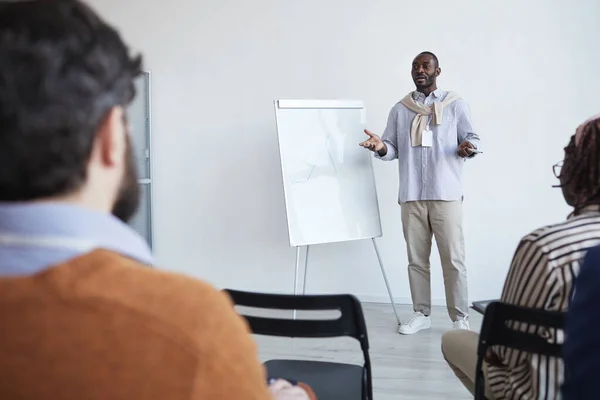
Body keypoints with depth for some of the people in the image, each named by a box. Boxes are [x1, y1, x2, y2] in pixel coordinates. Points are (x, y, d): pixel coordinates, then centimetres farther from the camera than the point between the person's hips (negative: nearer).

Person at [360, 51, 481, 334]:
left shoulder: (455, 104, 6)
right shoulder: (399, 110, 13)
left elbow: (472, 138, 5)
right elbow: (392, 149, 10)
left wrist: (467, 147, -18)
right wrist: (380, 147, -13)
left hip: (446, 194, -3)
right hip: (411, 196, 3)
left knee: (453, 258, -2)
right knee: (416, 258, 7)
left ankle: (460, 318, 7)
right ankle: (421, 314, 18)